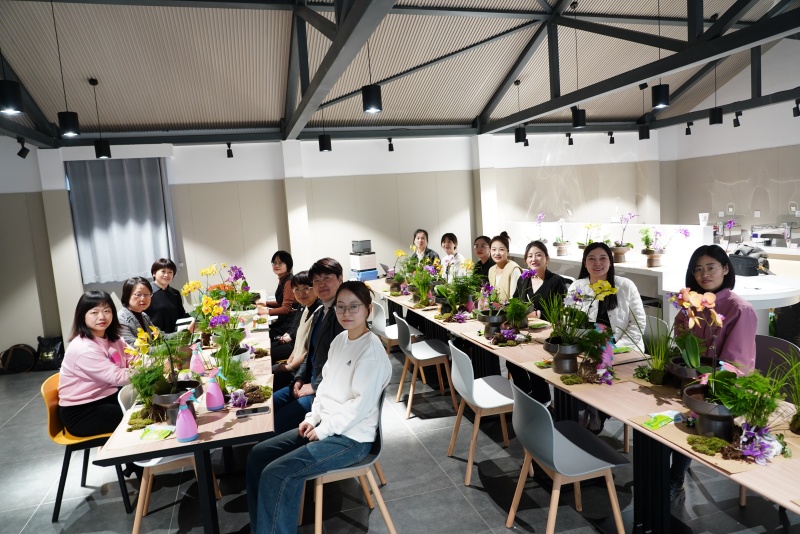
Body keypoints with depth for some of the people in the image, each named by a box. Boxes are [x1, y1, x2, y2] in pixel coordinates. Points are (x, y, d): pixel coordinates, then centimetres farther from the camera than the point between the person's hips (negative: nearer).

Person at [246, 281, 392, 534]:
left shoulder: (371, 349, -19)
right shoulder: (339, 340, 7)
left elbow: (361, 404, -22)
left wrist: (323, 430, -16)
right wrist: (312, 418, 2)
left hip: (351, 437, -9)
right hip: (324, 426, 9)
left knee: (276, 474, -21)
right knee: (257, 455, 3)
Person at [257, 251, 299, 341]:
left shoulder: (289, 281, -19)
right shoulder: (282, 280, 11)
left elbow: (286, 308, -18)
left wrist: (267, 311, -16)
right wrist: (266, 303, 10)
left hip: (290, 322, -9)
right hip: (283, 320, 9)